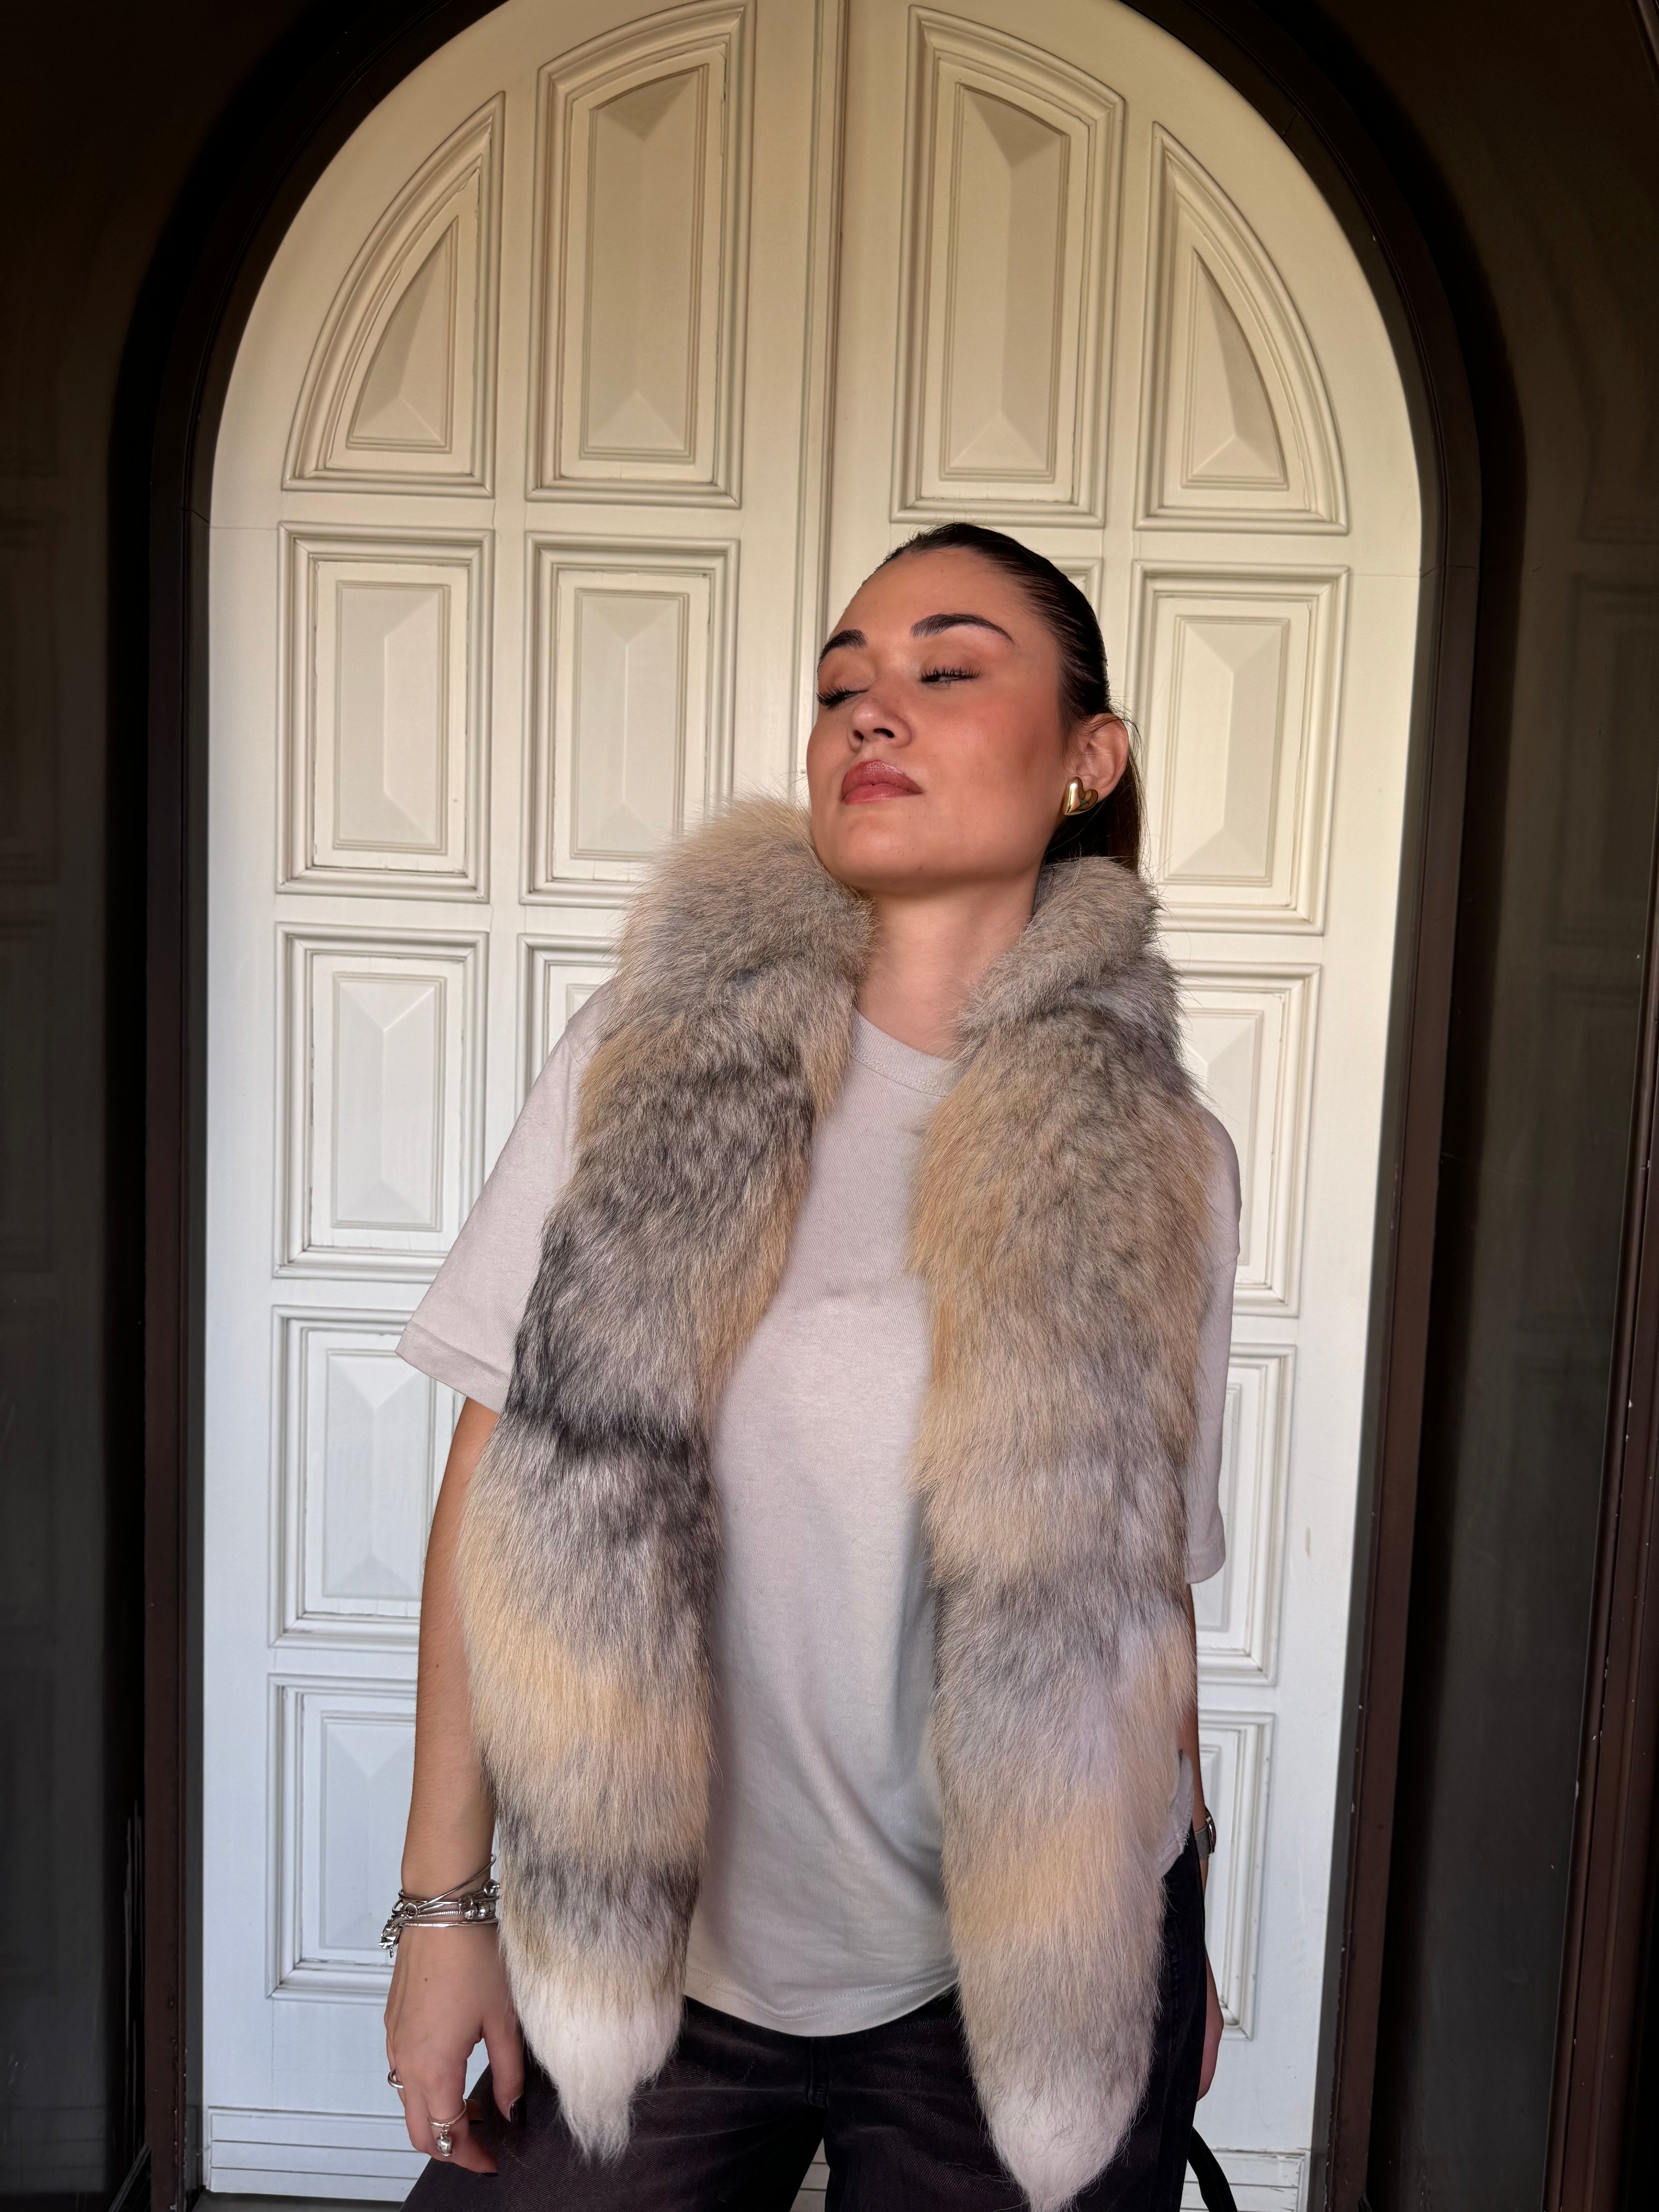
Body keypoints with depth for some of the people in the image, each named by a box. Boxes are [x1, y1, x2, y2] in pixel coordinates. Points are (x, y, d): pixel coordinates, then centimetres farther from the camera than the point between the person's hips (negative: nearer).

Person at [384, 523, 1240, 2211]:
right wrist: (445, 1900, -5)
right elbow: (510, 1483, -7)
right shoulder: (658, 1056, -8)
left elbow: (1142, 1579, 3)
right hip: (648, 1948, 0)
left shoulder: (1155, 1163, -6)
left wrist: (1177, 1939, 12)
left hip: (1019, 1985, 1)